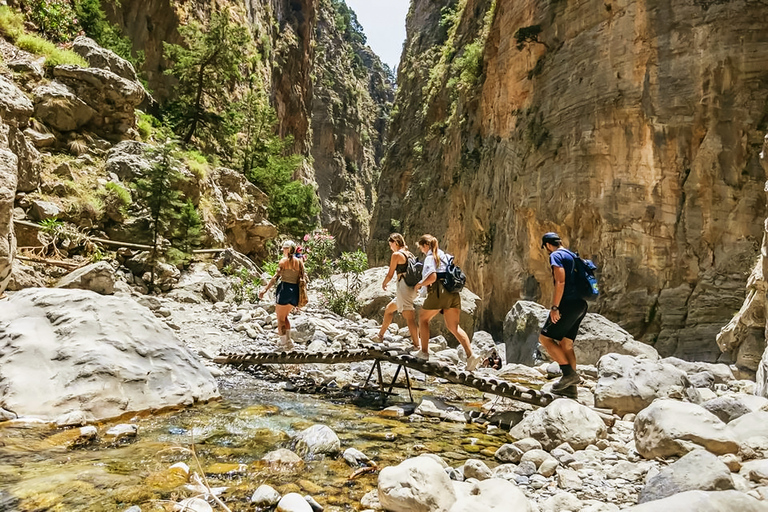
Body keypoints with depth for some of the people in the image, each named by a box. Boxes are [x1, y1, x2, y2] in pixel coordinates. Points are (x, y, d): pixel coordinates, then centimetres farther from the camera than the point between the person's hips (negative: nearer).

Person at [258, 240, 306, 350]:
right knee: (284, 316, 22)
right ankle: (287, 340, 16)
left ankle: (285, 342, 2)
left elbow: (276, 277, -11)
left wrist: (265, 289, -11)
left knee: (280, 318, 6)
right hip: (295, 291, 5)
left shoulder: (283, 260, -5)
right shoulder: (299, 261, 8)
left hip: (285, 288, -5)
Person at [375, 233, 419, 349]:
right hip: (413, 287, 9)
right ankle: (380, 335, 34)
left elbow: (390, 275, -4)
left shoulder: (396, 255, -7)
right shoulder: (410, 254, 16)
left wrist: (383, 284, 14)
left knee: (409, 317, -11)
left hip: (404, 287, -9)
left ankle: (416, 345, -15)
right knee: (389, 309, 23)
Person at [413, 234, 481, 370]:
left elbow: (432, 277, -20)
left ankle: (424, 352, 15)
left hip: (439, 292, -7)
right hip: (453, 293, 7)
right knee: (454, 326, 6)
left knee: (423, 318, 14)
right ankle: (471, 355, -9)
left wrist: (419, 284, -4)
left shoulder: (430, 258, -5)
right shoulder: (444, 255, 21)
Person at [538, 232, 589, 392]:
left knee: (545, 337, -5)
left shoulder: (556, 255, -5)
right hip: (580, 304, 9)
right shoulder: (571, 255, 22)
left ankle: (568, 372, -12)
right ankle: (572, 377, 7)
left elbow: (560, 282, -17)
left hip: (568, 304, -9)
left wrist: (554, 307, -19)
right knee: (565, 343, 11)